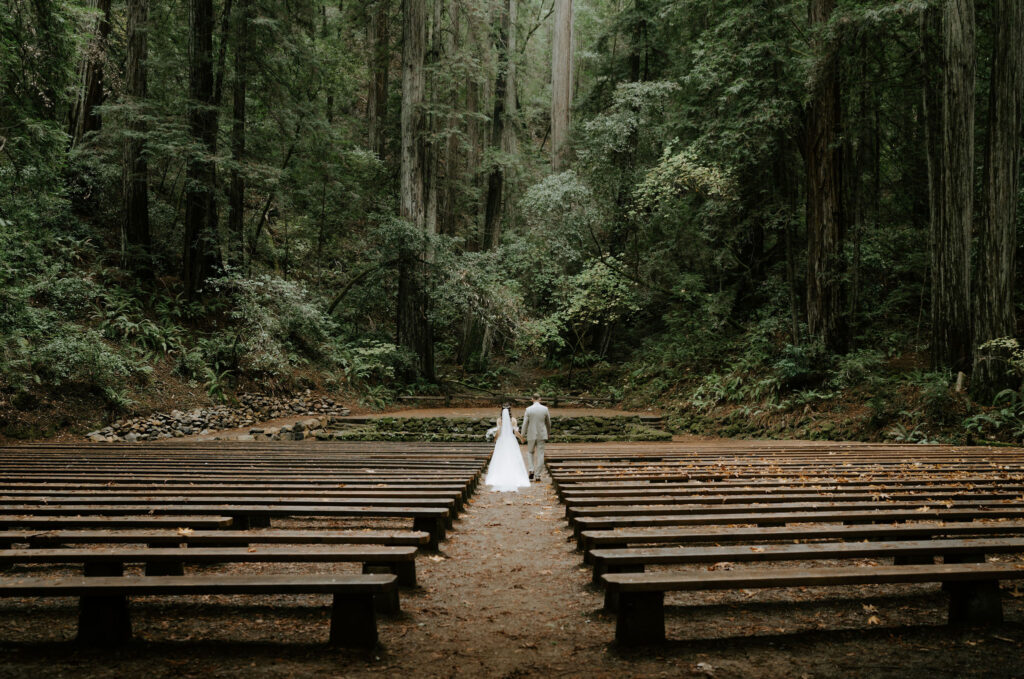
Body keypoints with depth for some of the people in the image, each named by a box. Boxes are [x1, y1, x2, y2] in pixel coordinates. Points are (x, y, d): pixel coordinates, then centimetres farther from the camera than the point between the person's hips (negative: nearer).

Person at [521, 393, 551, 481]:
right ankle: (537, 475, 2)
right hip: (542, 435, 1)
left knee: (530, 452, 18)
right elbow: (548, 423, 7)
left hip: (531, 435, -1)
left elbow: (525, 424, -8)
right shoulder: (545, 409, -4)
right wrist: (548, 432, 25)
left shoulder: (528, 409, -9)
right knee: (540, 455, 4)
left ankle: (531, 470, 1)